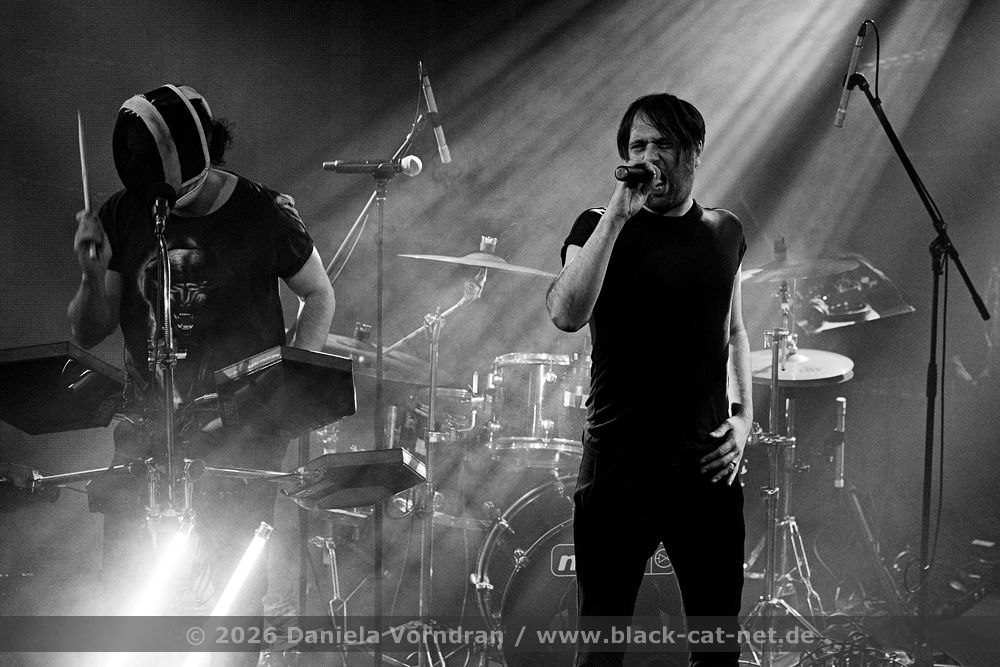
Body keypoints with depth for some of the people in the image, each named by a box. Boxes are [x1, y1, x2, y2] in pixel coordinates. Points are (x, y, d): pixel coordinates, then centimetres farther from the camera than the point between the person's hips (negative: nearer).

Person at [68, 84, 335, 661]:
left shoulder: (263, 216, -7)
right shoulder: (123, 215, 1)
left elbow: (320, 296, 7)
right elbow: (89, 334, 6)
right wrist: (94, 275, -14)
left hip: (239, 424, -3)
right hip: (149, 423, 3)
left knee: (233, 592, -7)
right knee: (125, 587, -3)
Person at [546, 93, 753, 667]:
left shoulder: (724, 232, 9)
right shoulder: (600, 228, -5)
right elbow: (567, 314, -24)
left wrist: (744, 416, 8)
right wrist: (619, 213, -23)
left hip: (709, 464, 4)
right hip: (621, 464, -4)